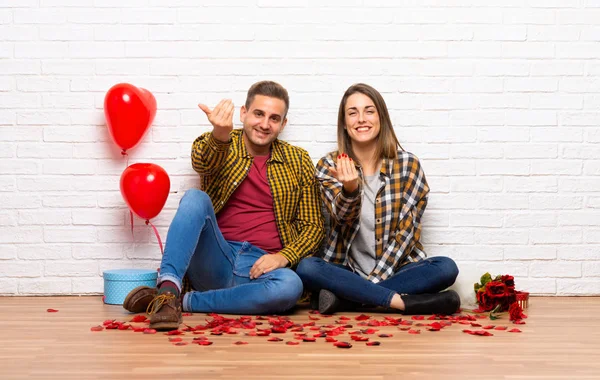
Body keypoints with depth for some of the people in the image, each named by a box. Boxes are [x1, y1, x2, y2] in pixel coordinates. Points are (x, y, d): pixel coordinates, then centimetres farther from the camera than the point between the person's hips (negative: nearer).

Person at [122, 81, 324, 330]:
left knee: (291, 285, -35)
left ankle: (185, 301, -23)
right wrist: (220, 136, -43)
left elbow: (312, 225, 10)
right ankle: (168, 289, -35)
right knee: (196, 197, -26)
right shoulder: (213, 143, 6)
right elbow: (202, 163, -20)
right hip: (214, 259, -1)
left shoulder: (298, 161, 10)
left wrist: (284, 256, -10)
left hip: (260, 266, 1)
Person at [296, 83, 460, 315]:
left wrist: (374, 280, -15)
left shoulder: (408, 164, -2)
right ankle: (403, 302, -27)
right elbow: (343, 218, -13)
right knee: (305, 268, -29)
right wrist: (350, 189, -36)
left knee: (447, 268, -26)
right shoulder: (329, 166, 1)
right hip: (346, 269, 0)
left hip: (397, 268, 1)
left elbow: (407, 231, -5)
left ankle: (346, 298, -24)